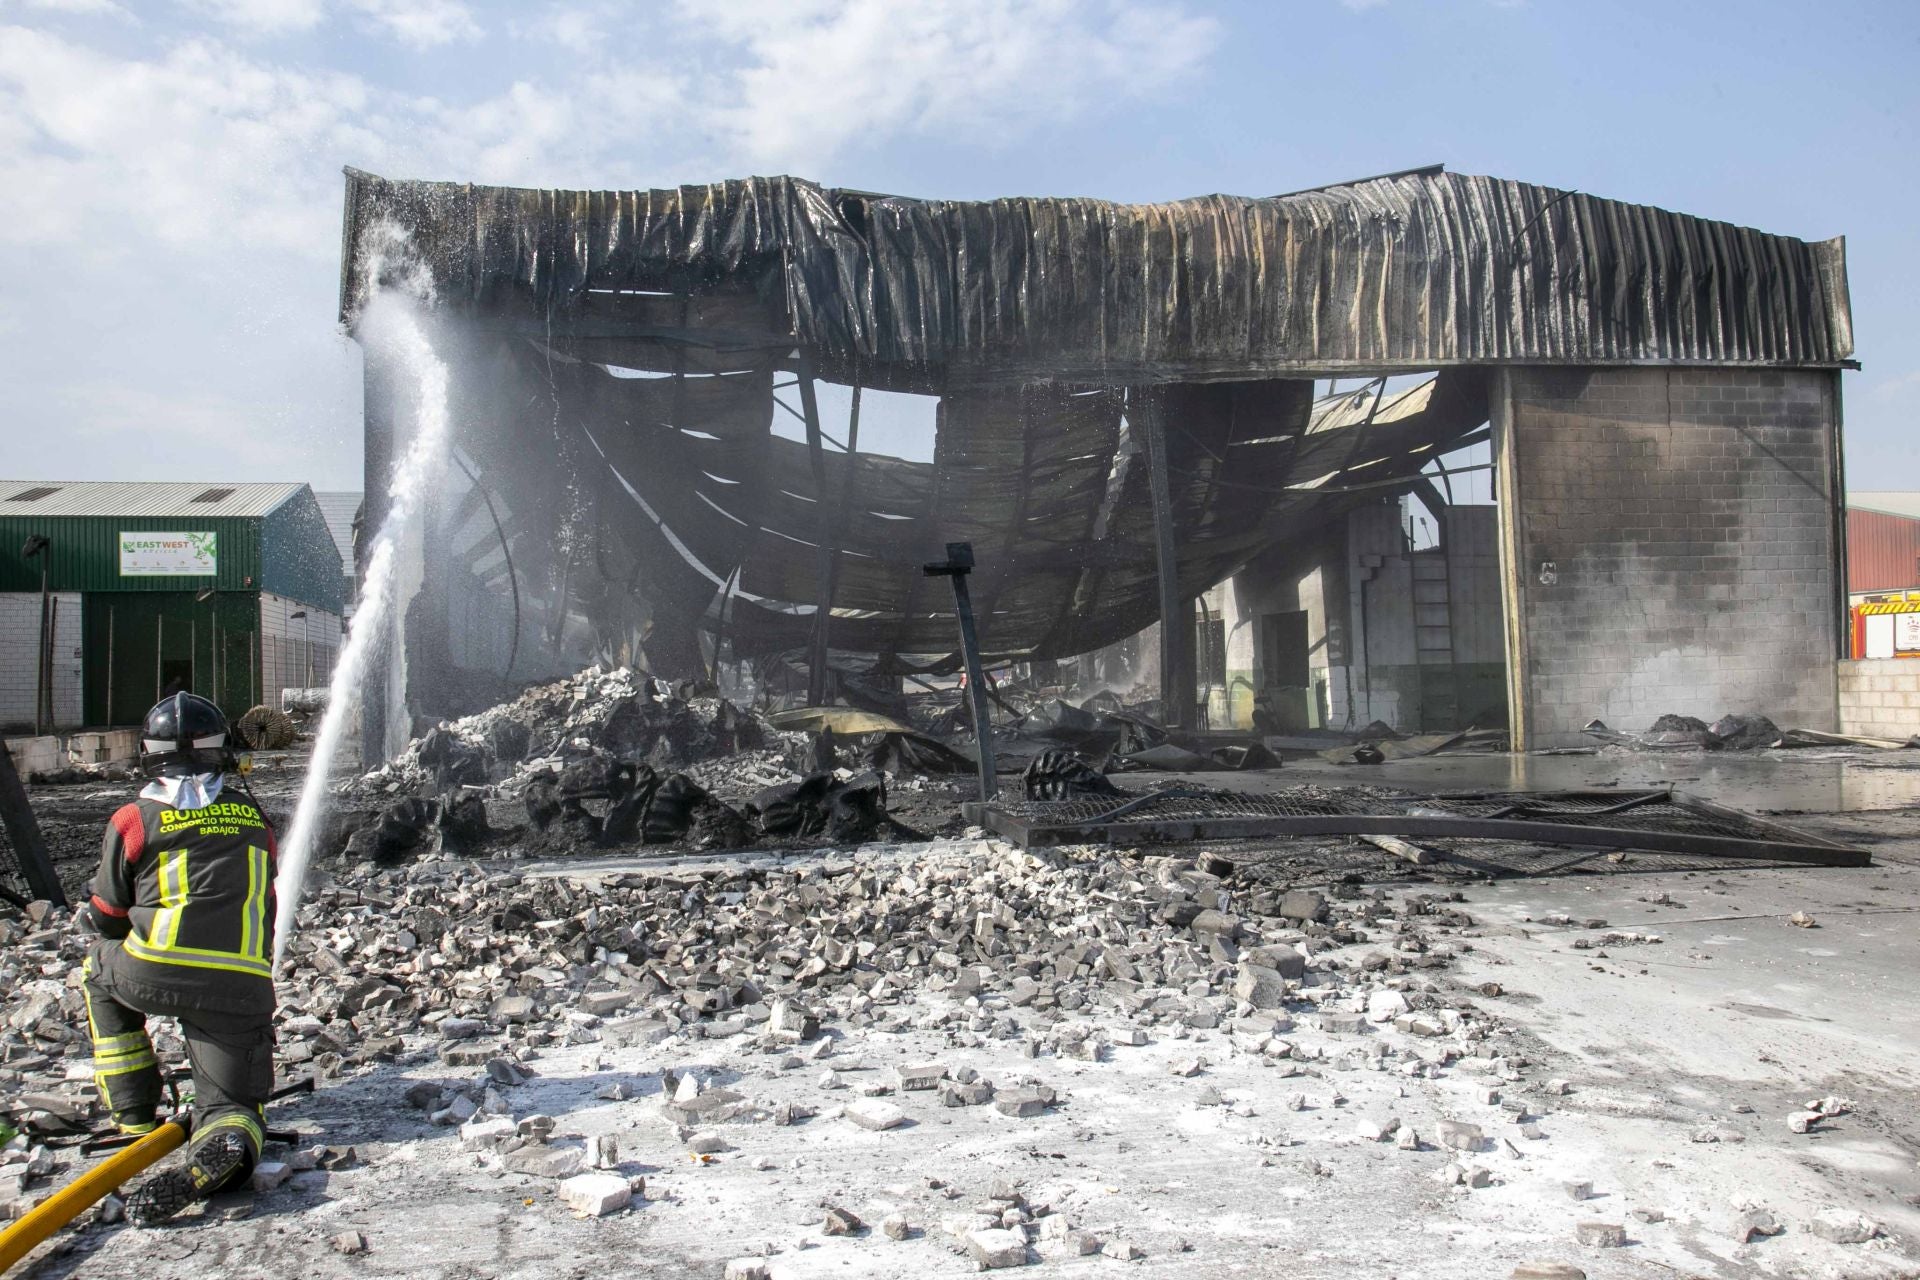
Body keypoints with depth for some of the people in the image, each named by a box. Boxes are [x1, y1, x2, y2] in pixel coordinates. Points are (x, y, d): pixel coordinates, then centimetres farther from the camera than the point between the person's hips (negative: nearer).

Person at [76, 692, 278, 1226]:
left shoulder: (134, 821, 6)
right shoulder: (254, 817, 17)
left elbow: (106, 917, 16)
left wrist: (89, 916, 41)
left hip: (156, 975, -2)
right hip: (242, 989, 2)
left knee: (100, 968, 33)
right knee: (231, 1102, 14)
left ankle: (136, 1117, 26)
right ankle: (227, 1146, -25)